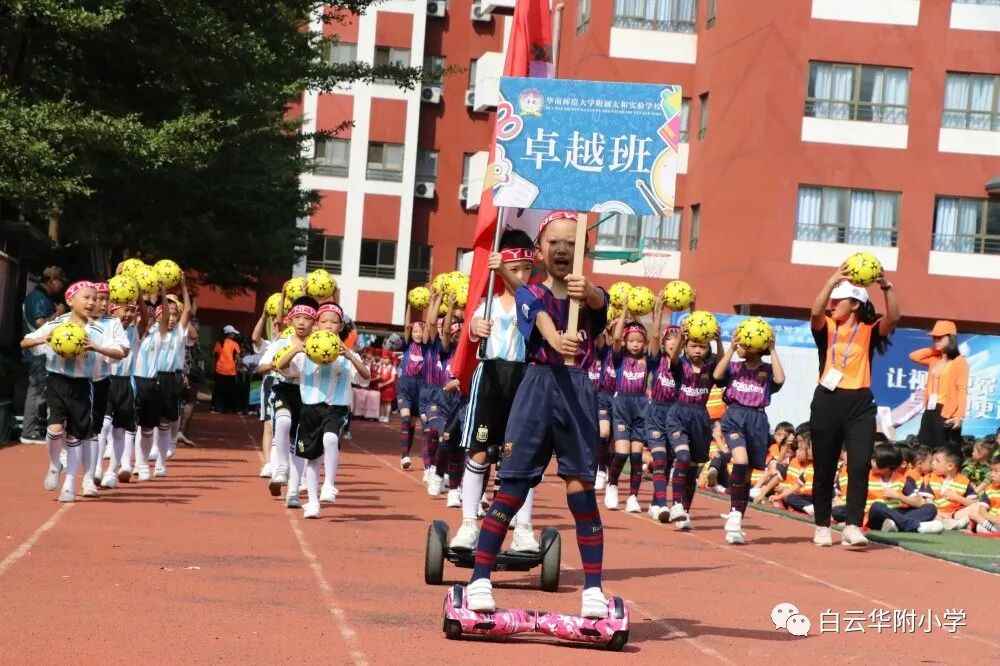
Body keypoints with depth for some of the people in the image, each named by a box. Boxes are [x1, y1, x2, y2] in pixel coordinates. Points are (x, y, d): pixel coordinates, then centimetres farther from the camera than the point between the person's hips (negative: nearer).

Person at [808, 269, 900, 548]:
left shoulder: (869, 331, 4)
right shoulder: (825, 328, 5)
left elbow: (893, 318, -14)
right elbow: (816, 312, -17)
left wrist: (886, 287, -26)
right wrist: (833, 280, -27)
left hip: (860, 404, -1)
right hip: (828, 402, 1)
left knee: (860, 466, -13)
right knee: (824, 469, 7)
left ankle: (853, 527, -13)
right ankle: (822, 527, 17)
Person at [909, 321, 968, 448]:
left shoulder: (959, 361, -6)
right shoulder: (935, 360, 16)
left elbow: (962, 389, -14)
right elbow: (913, 356, 24)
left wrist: (959, 416, -23)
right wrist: (933, 350, 14)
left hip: (947, 413, -8)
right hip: (930, 411, 8)